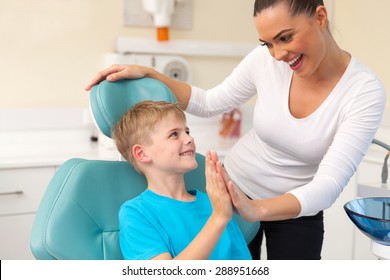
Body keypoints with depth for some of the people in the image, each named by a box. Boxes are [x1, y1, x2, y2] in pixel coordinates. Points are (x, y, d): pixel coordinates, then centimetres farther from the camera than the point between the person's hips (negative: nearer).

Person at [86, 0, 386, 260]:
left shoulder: (366, 92, -24)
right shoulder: (266, 59, -17)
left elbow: (329, 184, -31)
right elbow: (209, 103, -1)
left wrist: (257, 209, -49)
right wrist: (148, 75, -14)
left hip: (298, 208, -2)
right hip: (235, 190, 2)